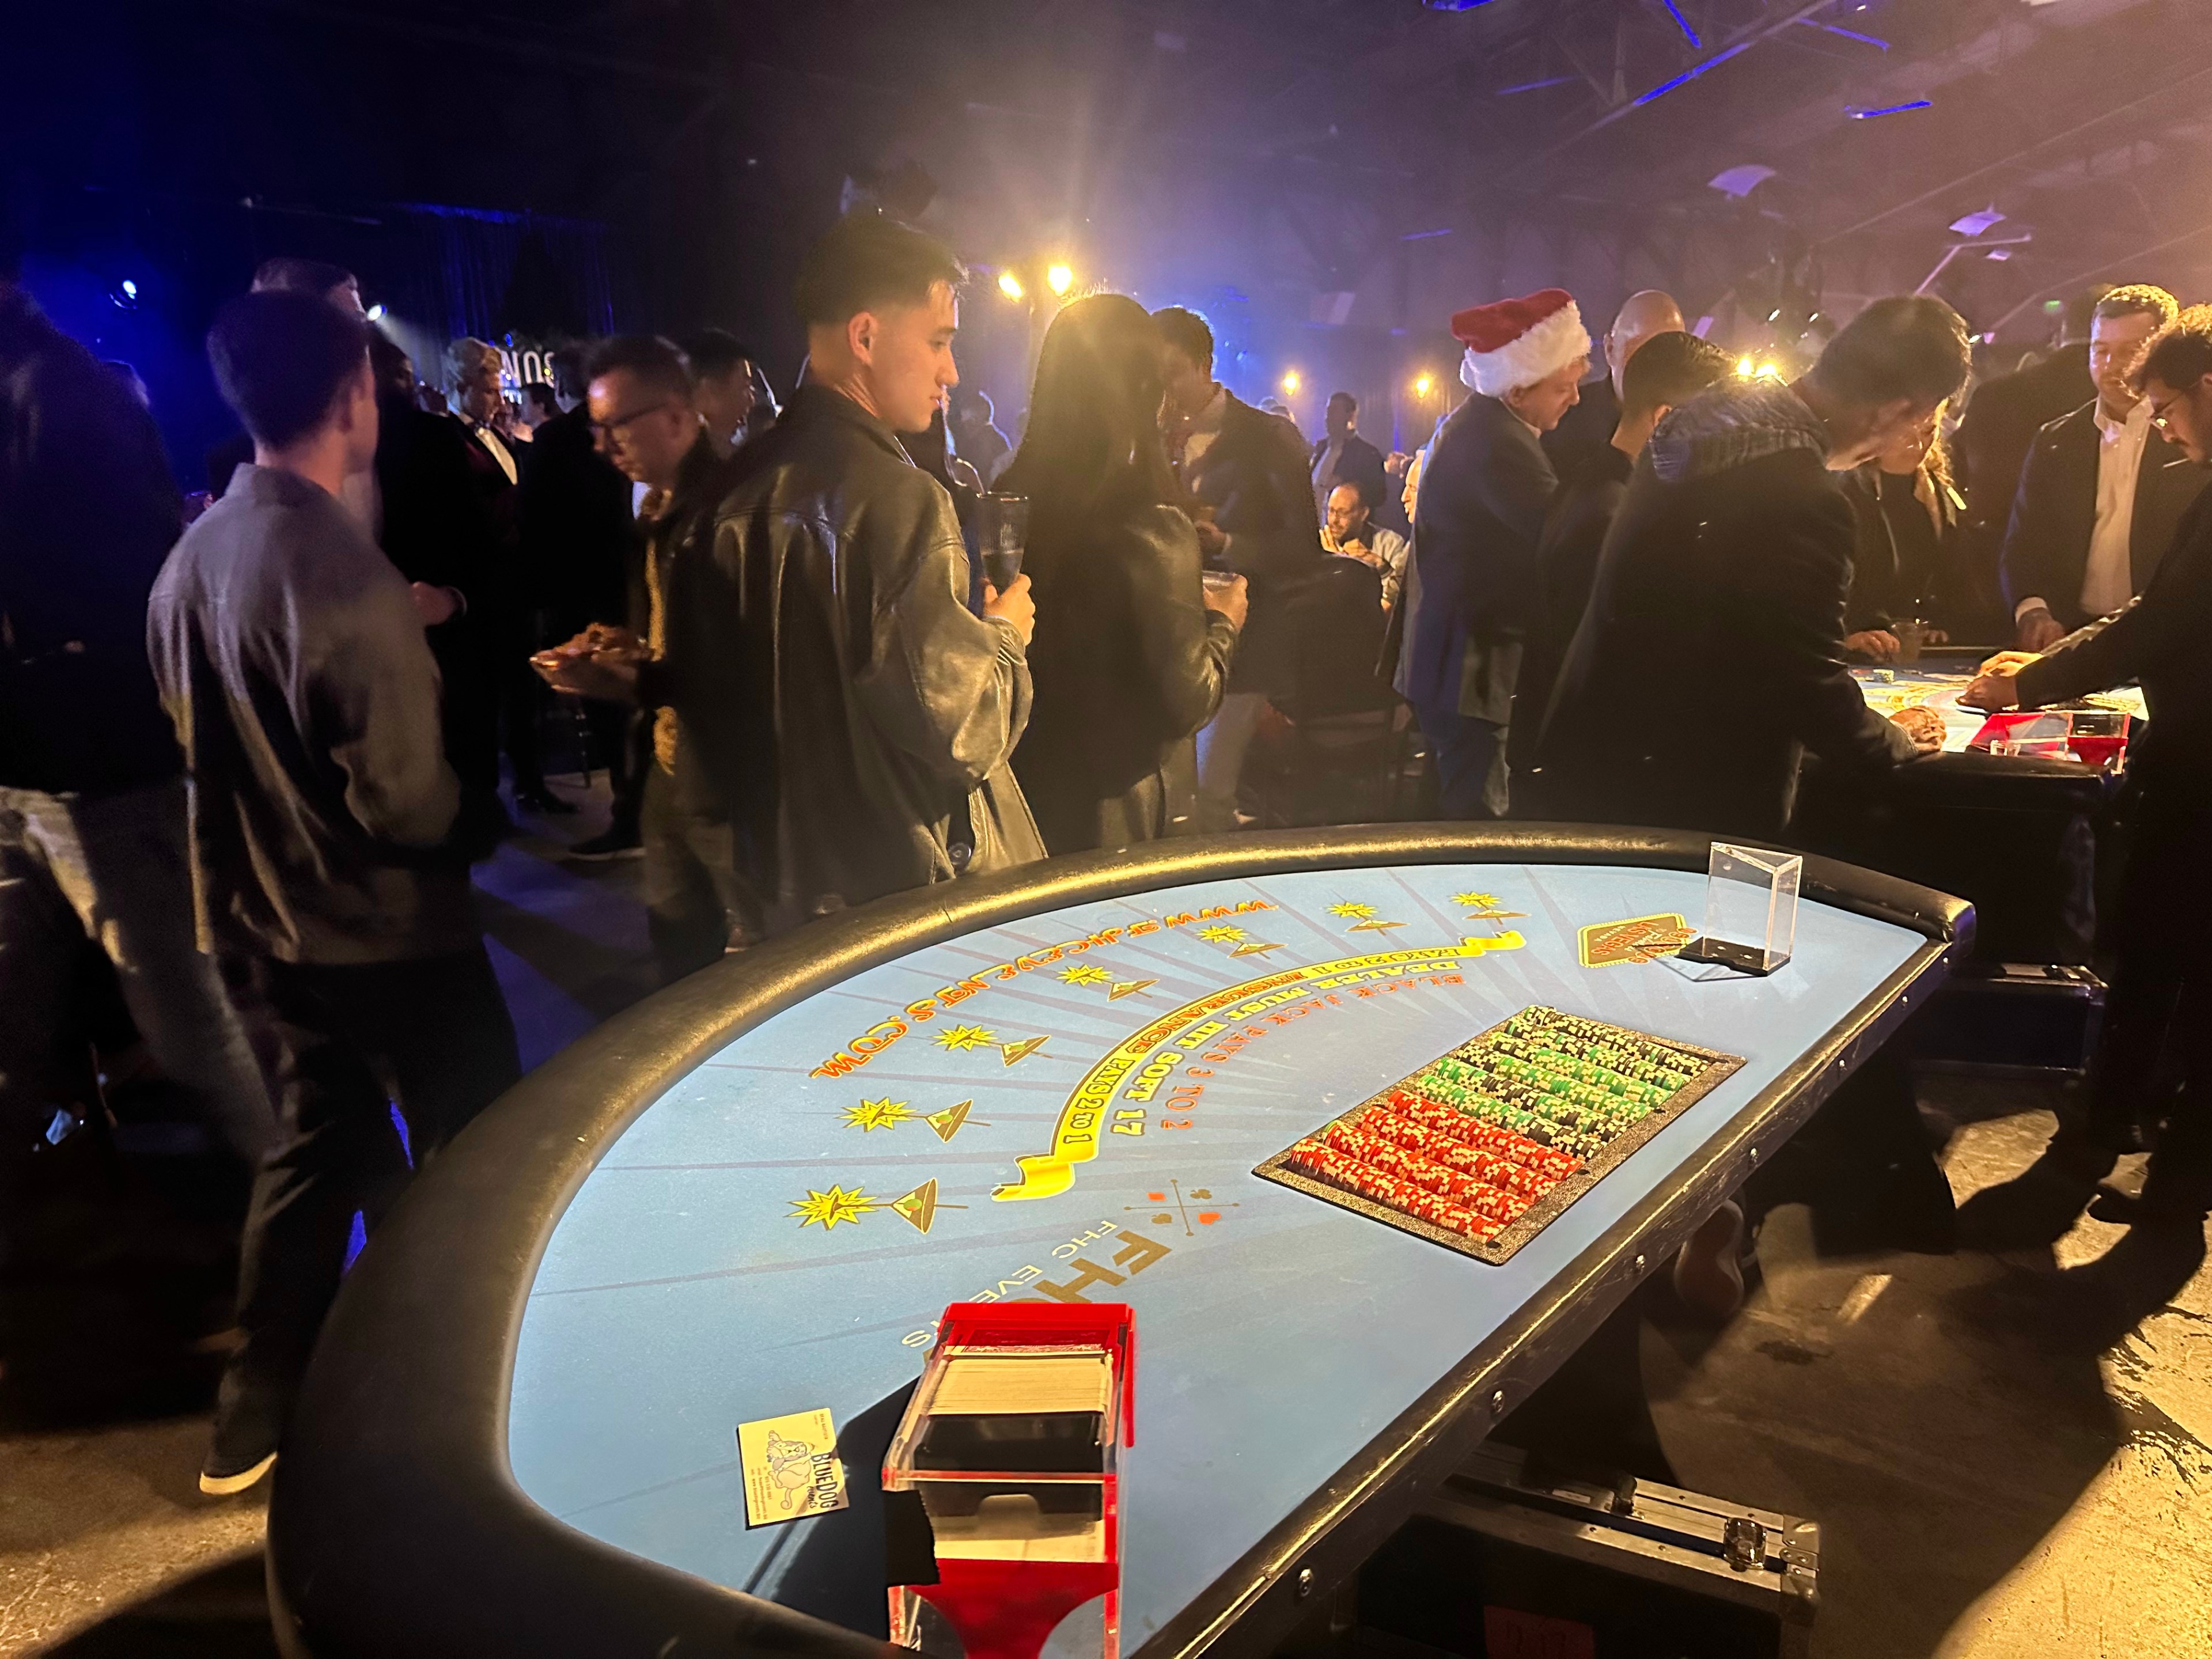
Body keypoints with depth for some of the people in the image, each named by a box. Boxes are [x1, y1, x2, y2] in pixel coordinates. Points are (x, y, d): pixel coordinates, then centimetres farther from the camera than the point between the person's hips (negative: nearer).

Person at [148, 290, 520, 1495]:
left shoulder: (191, 562, 1)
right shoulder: (343, 572, -25)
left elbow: (201, 740, 12)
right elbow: (405, 800, -24)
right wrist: (468, 805, -3)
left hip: (271, 921, 8)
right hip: (390, 931, -8)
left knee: (317, 1144, 23)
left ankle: (260, 1410, 35)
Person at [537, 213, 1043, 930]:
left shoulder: (740, 486, 3)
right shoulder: (899, 500, -22)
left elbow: (713, 685, 9)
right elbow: (955, 732, -24)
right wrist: (1003, 635, -7)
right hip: (906, 894, -7)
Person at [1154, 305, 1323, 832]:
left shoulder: (1268, 438, -3)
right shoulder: (1157, 439, 10)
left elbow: (1305, 548, -7)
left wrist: (1226, 545, -22)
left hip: (1239, 644, -4)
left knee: (1206, 798, -9)